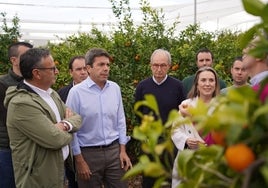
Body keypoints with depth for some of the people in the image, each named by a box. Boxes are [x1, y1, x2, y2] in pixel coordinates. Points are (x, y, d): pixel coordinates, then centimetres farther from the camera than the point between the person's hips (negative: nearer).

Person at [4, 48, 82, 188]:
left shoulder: (51, 93, 8)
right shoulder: (22, 103, -23)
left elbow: (77, 118, 8)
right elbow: (56, 139, -26)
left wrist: (65, 125, -15)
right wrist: (67, 129, -4)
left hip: (59, 169, 9)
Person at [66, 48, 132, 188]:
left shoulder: (115, 88, 1)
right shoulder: (76, 92, -11)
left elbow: (120, 121, 9)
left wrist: (122, 150, 6)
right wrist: (79, 160, -6)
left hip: (114, 150, 3)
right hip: (88, 153, -3)